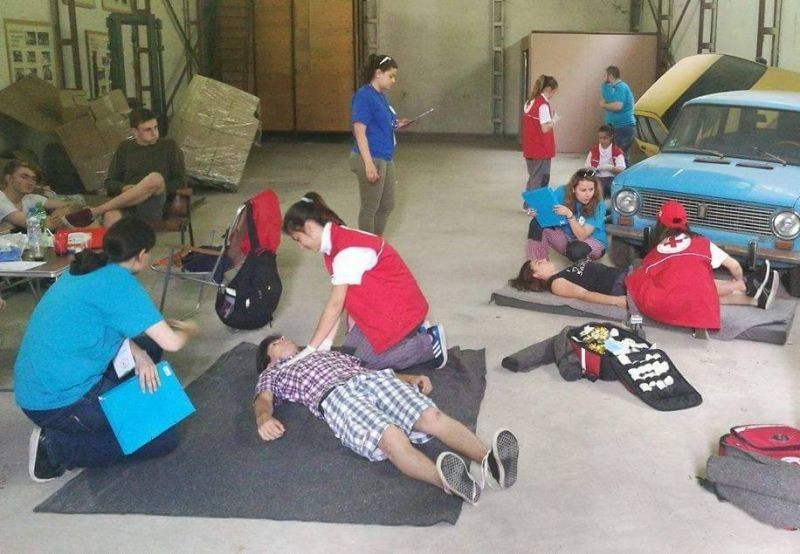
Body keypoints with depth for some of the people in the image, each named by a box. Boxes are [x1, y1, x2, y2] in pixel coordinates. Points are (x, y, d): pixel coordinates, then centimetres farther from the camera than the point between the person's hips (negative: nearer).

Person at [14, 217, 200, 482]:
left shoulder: (86, 269, 8)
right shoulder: (119, 283, -18)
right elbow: (171, 343, -19)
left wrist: (137, 352, 1)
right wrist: (188, 330, 5)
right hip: (58, 402, -9)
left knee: (148, 347, 17)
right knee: (163, 439, 1)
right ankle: (56, 446, -3)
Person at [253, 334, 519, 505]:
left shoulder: (330, 354, 43)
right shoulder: (273, 374, 32)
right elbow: (263, 400, 12)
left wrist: (411, 378, 16)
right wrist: (264, 418, -16)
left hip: (373, 378, 4)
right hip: (335, 395, -4)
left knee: (433, 417, -28)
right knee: (391, 436, -37)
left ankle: (489, 459, -51)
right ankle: (446, 480, -63)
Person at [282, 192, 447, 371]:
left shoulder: (348, 251, -27)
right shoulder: (336, 244, 2)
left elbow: (335, 304, -24)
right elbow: (340, 301, -2)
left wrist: (310, 350, -19)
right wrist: (326, 343, -8)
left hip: (399, 309, -9)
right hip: (379, 309, 9)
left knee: (362, 363, -5)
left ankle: (430, 343, 4)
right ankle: (412, 332, 17)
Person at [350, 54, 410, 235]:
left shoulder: (381, 95, 12)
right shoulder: (364, 95, -15)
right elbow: (359, 131, -20)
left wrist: (396, 125, 6)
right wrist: (369, 163, -24)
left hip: (386, 159, 9)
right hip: (372, 159, -9)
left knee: (387, 205, 17)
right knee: (370, 207, 2)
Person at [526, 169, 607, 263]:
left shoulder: (598, 205, -22)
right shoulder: (563, 192, -14)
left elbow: (582, 236, -26)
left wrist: (569, 214, -39)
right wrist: (536, 212, -28)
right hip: (565, 237, 3)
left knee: (575, 250, -39)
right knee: (537, 223, -20)